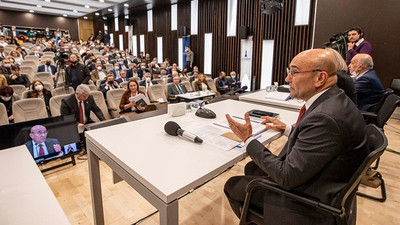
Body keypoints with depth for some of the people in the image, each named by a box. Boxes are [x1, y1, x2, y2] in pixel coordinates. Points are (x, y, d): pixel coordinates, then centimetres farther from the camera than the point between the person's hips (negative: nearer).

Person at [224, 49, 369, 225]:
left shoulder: (325, 117, -34)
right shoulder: (333, 99, -3)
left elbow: (287, 177, -28)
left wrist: (248, 140, -22)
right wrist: (287, 129, 9)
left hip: (314, 200, -9)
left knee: (232, 186, 1)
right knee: (251, 168, 19)